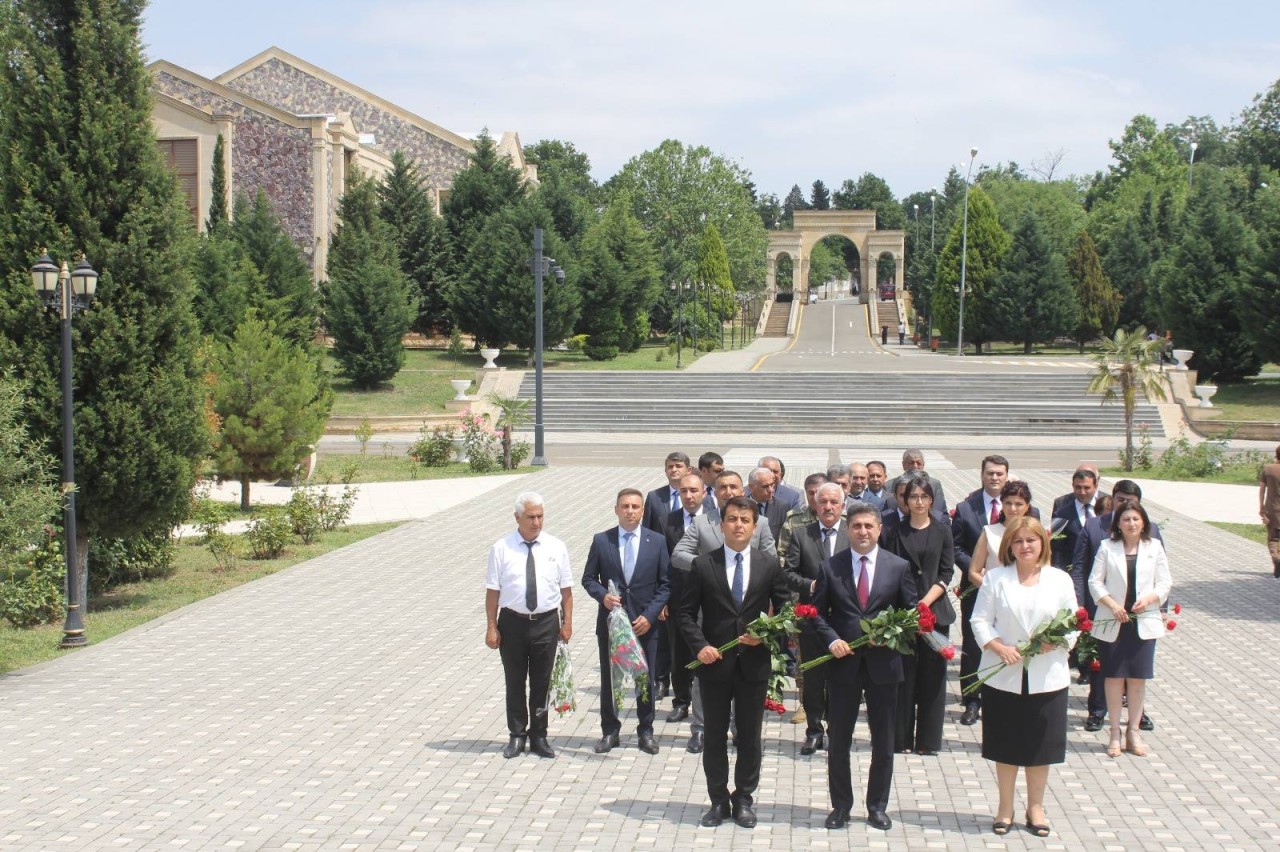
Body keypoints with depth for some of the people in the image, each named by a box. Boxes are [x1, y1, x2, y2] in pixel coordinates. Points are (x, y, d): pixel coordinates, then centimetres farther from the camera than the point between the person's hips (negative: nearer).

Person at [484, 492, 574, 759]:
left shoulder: (556, 547, 1)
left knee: (542, 683, 9)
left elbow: (566, 589, 4)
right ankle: (517, 735, 22)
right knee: (515, 682, 9)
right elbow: (492, 591, -3)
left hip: (546, 622, 1)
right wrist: (491, 627, -5)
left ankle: (539, 737, 20)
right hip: (512, 622, -1)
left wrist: (567, 622, -1)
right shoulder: (501, 548, -4)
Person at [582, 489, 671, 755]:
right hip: (610, 620, 1)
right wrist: (603, 595, -15)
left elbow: (666, 583, 0)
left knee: (646, 680, 6)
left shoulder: (657, 541, -1)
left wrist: (650, 615, -10)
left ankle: (645, 731, 19)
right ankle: (610, 731, 20)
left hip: (645, 622, -1)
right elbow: (588, 578, 6)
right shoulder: (601, 541, 1)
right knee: (608, 678, 8)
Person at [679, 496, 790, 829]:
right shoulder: (702, 565, -2)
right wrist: (700, 645, -13)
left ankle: (744, 798, 21)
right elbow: (687, 612, 1)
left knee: (750, 736, 9)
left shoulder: (770, 564, 1)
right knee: (715, 736, 8)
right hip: (714, 663, 0)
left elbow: (783, 609, 7)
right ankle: (719, 800, 19)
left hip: (754, 662, 1)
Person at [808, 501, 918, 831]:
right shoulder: (830, 567, 1)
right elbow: (817, 614, 4)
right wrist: (832, 640, -12)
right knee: (838, 740, 7)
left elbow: (911, 612, 5)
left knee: (883, 741, 8)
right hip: (843, 663, 0)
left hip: (883, 662, 0)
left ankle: (877, 807, 21)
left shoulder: (899, 567, 1)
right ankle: (840, 805, 19)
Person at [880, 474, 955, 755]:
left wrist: (926, 601, -10)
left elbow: (946, 573, 3)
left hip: (934, 611, 1)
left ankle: (927, 740, 9)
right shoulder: (895, 533, 5)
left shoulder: (942, 532, 6)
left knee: (932, 675, 2)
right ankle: (902, 739, 7)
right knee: (903, 675, 0)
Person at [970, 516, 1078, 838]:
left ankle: (1036, 807, 22)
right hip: (1004, 676, -1)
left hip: (1047, 677, 1)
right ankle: (1005, 807, 22)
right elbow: (980, 621, -2)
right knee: (1006, 744, 8)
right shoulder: (995, 578, 0)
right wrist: (1000, 648, -17)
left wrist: (1056, 641, -15)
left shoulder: (1059, 580, 3)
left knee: (1041, 744, 8)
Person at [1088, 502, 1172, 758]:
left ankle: (1133, 732, 15)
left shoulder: (1154, 547, 5)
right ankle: (1115, 734, 11)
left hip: (1143, 622, 1)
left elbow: (1164, 583, 5)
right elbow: (1095, 582, 0)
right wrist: (1112, 605, -14)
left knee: (1138, 678, 4)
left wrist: (1148, 599, -14)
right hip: (1112, 622, -1)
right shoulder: (1107, 547, 2)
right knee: (1114, 676, 2)